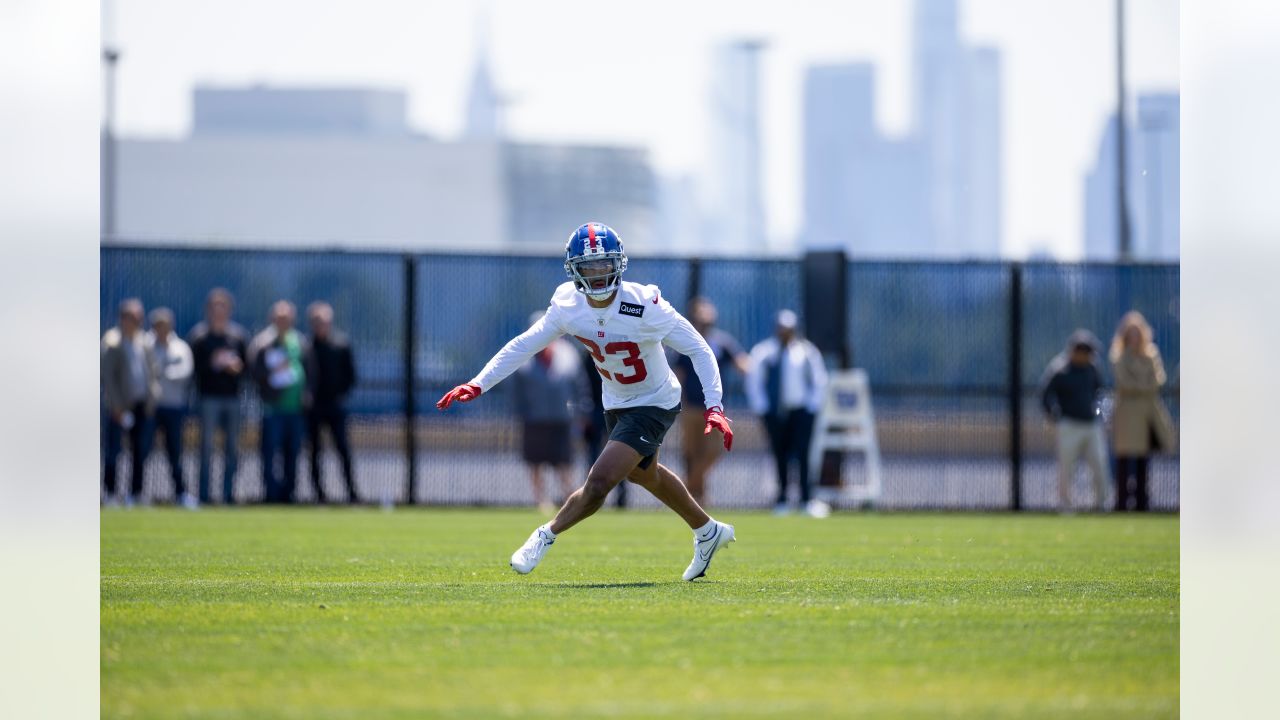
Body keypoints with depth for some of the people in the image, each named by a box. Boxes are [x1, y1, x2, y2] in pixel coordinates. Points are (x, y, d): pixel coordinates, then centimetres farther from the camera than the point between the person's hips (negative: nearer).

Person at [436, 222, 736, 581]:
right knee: (644, 474, 27)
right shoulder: (568, 306, -16)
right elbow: (524, 345, -6)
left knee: (599, 482, -18)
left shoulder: (643, 306, -31)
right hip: (616, 402, 7)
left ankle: (546, 536, 7)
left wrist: (713, 406, -31)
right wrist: (478, 384, -14)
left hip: (653, 405, -7)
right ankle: (708, 531, 50)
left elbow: (699, 349, -23)